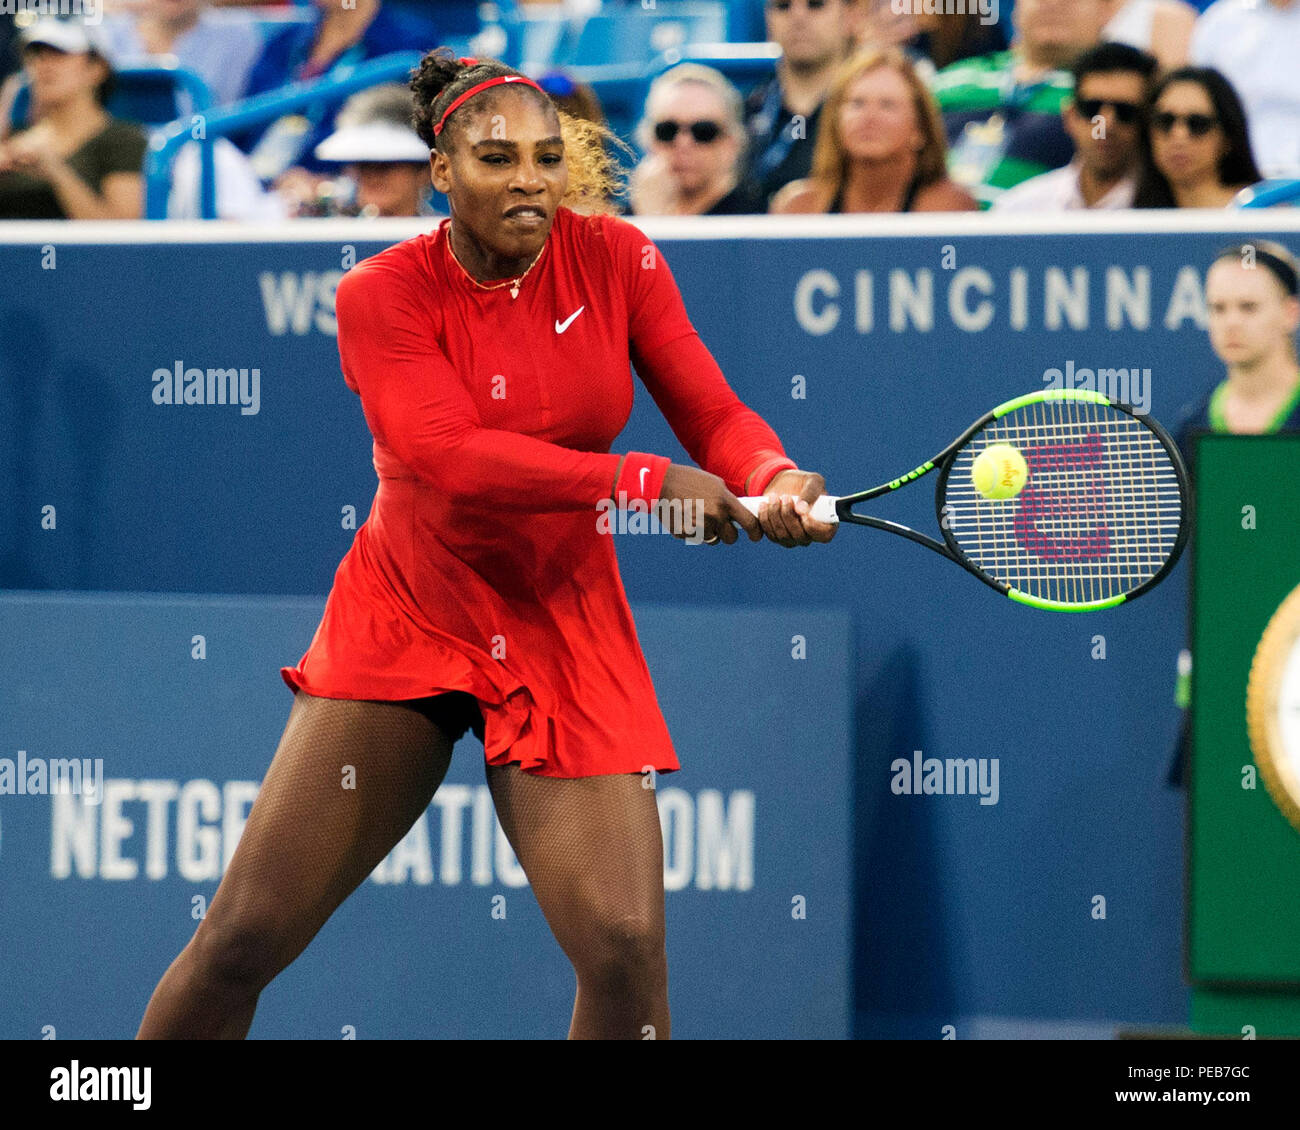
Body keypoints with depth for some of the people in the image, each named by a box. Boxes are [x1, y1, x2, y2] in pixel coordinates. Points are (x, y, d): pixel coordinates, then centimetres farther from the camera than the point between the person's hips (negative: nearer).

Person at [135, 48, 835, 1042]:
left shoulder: (618, 261, -5)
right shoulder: (381, 296, -13)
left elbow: (713, 411, -5)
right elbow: (452, 457, -26)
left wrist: (776, 479, -28)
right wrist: (648, 482, -31)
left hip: (564, 638, 1)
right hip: (404, 618, -1)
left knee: (625, 947, -15)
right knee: (242, 938, -2)